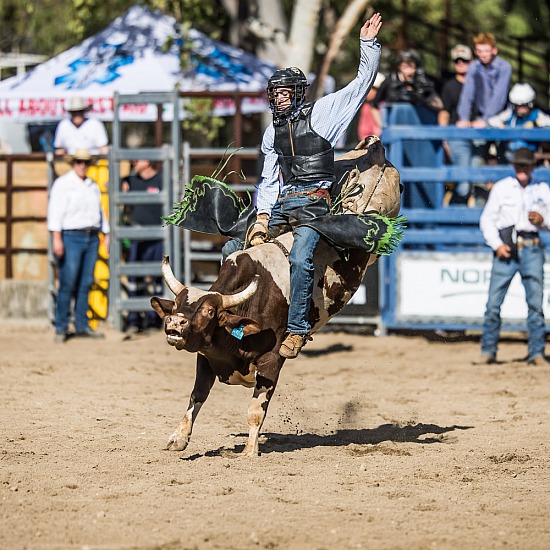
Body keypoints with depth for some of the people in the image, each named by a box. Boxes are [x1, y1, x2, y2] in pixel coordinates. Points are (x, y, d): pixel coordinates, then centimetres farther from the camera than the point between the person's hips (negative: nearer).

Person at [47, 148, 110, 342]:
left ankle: (82, 326, 12)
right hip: (71, 237, -6)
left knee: (85, 284, 7)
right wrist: (56, 239, -18)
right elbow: (55, 211, -10)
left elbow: (100, 211, 23)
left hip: (92, 238, 6)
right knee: (67, 284, -8)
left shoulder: (93, 186, 17)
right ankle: (61, 328, -4)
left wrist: (106, 235, 16)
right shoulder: (63, 184, -3)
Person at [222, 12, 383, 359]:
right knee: (233, 249, -2)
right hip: (281, 205, 7)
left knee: (300, 258, -29)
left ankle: (297, 330, -26)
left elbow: (363, 83, 0)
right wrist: (262, 217, 7)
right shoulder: (273, 132, 19)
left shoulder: (322, 113, 3)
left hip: (313, 202, -7)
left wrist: (369, 44, -10)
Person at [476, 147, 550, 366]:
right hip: (506, 248, -1)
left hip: (532, 249, 1)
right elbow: (487, 219, 4)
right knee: (493, 302, -4)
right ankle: (488, 351, 4)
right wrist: (497, 244, -9)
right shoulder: (501, 187, 6)